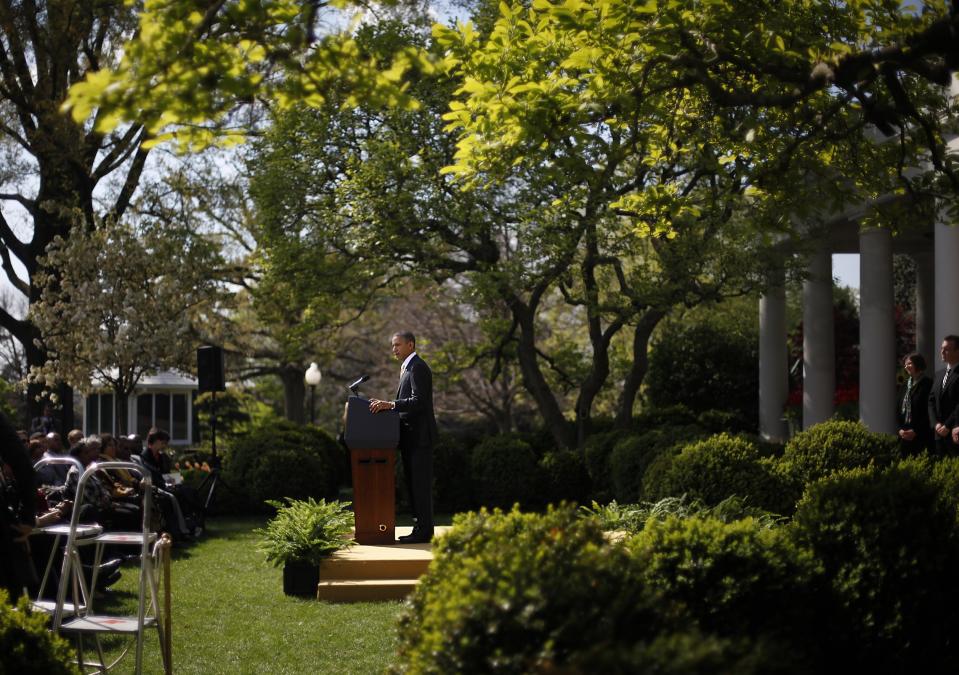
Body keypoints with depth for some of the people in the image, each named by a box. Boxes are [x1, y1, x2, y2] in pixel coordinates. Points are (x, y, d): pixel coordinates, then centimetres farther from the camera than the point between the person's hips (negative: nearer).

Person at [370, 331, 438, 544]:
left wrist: (391, 404, -28)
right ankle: (420, 528, 15)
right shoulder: (408, 368, 20)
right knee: (413, 484, 11)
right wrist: (385, 406, 10)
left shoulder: (418, 368, -12)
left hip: (419, 436, -10)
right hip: (411, 438, 10)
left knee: (421, 484, -8)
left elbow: (419, 401, -22)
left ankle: (424, 530, -6)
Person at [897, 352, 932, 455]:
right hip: (905, 436, 7)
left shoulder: (927, 383, -7)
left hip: (922, 436, -7)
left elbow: (929, 411, -11)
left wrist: (916, 431, -13)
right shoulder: (908, 384, 16)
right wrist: (901, 429, 3)